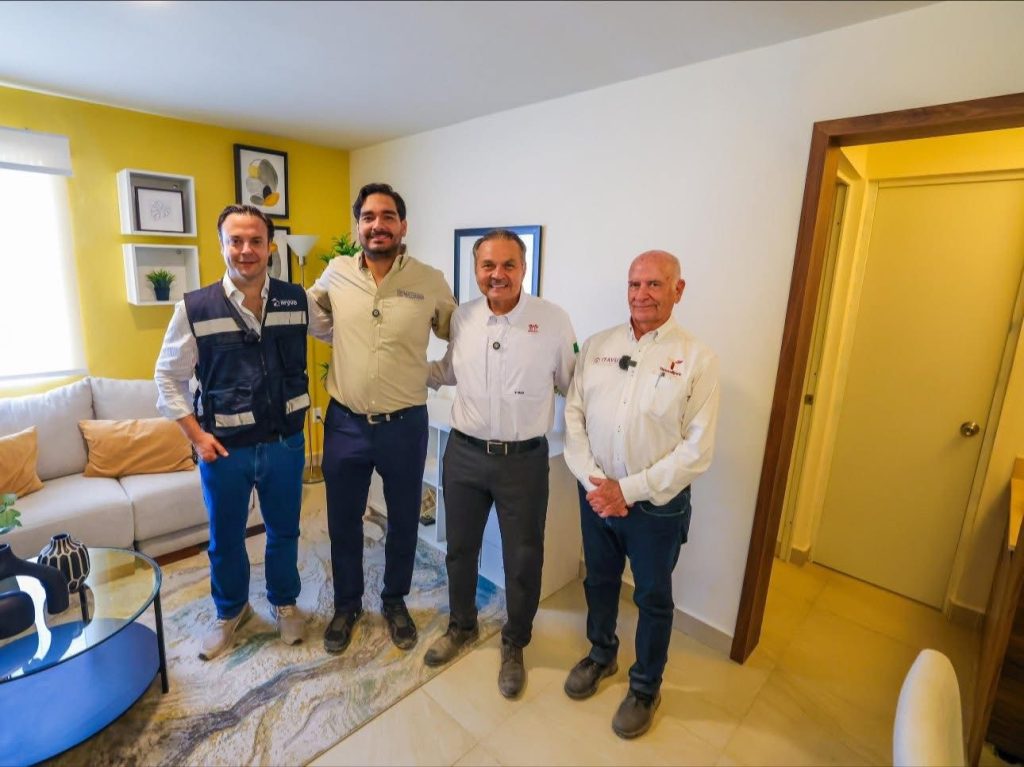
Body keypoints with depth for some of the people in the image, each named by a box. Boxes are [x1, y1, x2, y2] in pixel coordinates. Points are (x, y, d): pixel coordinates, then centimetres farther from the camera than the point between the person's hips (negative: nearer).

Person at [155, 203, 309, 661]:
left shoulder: (297, 300, -6)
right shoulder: (194, 308, -8)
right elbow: (168, 377, 0)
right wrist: (196, 435, -6)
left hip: (284, 443, 1)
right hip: (224, 448, 0)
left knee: (284, 531, 19)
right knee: (225, 539, 19)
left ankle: (284, 602, 45)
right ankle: (230, 610, 46)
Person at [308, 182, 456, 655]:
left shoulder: (430, 281, -6)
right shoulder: (335, 274, -1)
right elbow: (314, 321, 17)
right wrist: (345, 341, 1)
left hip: (405, 424, -1)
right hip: (345, 423, 2)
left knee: (403, 521, 16)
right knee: (343, 522, 16)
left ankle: (394, 601, 42)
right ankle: (346, 604, 42)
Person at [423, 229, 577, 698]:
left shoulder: (554, 321, -11)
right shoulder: (462, 317, 0)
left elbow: (572, 386, -1)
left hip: (524, 459, -3)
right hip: (464, 453, 4)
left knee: (523, 560, 13)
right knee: (460, 548, 21)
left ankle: (514, 645, 41)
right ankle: (461, 626, 49)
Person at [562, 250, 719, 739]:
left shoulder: (697, 360, -11)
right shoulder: (597, 346, -1)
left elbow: (697, 449, -14)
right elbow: (574, 417, -2)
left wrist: (629, 490, -17)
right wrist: (593, 482, -12)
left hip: (657, 503, -3)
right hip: (596, 494, 3)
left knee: (653, 598, 17)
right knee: (599, 581, 23)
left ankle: (646, 688, 42)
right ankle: (600, 654, 51)